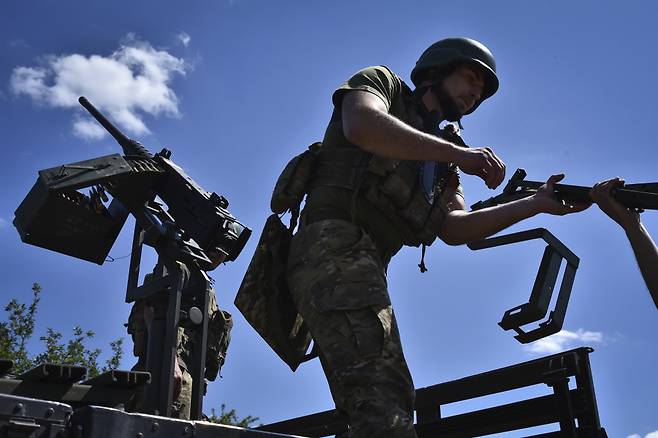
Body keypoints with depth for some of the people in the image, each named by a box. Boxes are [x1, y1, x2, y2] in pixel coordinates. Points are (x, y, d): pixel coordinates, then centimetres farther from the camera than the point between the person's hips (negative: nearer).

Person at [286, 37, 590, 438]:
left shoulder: (442, 164, 31)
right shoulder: (381, 82, 13)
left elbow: (455, 228, 14)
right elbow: (361, 125, -12)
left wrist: (536, 204, 6)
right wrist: (459, 153, -16)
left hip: (364, 263, 9)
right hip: (335, 245, -9)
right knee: (384, 401, -26)